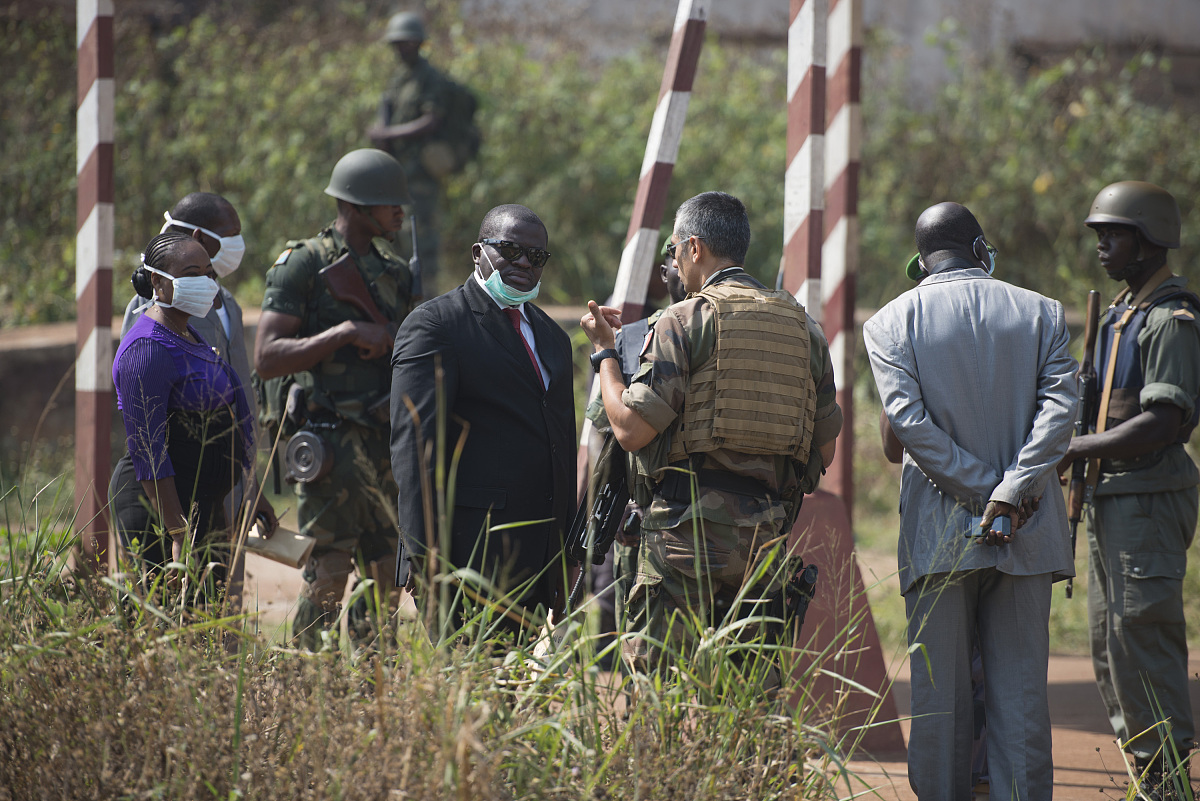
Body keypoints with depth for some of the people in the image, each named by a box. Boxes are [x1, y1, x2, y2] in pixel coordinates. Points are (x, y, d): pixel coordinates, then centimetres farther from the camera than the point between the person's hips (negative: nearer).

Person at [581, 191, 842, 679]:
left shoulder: (686, 321, -6)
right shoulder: (803, 327, 12)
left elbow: (631, 429, -9)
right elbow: (824, 451, 14)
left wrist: (604, 352, 5)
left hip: (690, 527, -6)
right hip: (768, 537, 6)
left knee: (657, 682, -4)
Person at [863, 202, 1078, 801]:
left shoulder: (890, 324, 1)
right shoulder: (1040, 314, 5)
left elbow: (908, 420, -11)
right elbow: (1059, 405, -8)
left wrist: (983, 494, -10)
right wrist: (1011, 491, -14)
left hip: (940, 532, -1)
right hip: (1026, 535, 1)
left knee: (940, 694, 4)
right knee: (1020, 693, 4)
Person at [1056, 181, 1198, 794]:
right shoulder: (1122, 312, 18)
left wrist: (1074, 449, -18)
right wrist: (1074, 456, 10)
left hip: (1148, 500, -10)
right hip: (1110, 497, 10)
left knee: (1140, 639, -11)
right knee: (1109, 647, 13)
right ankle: (1146, 775, 18)